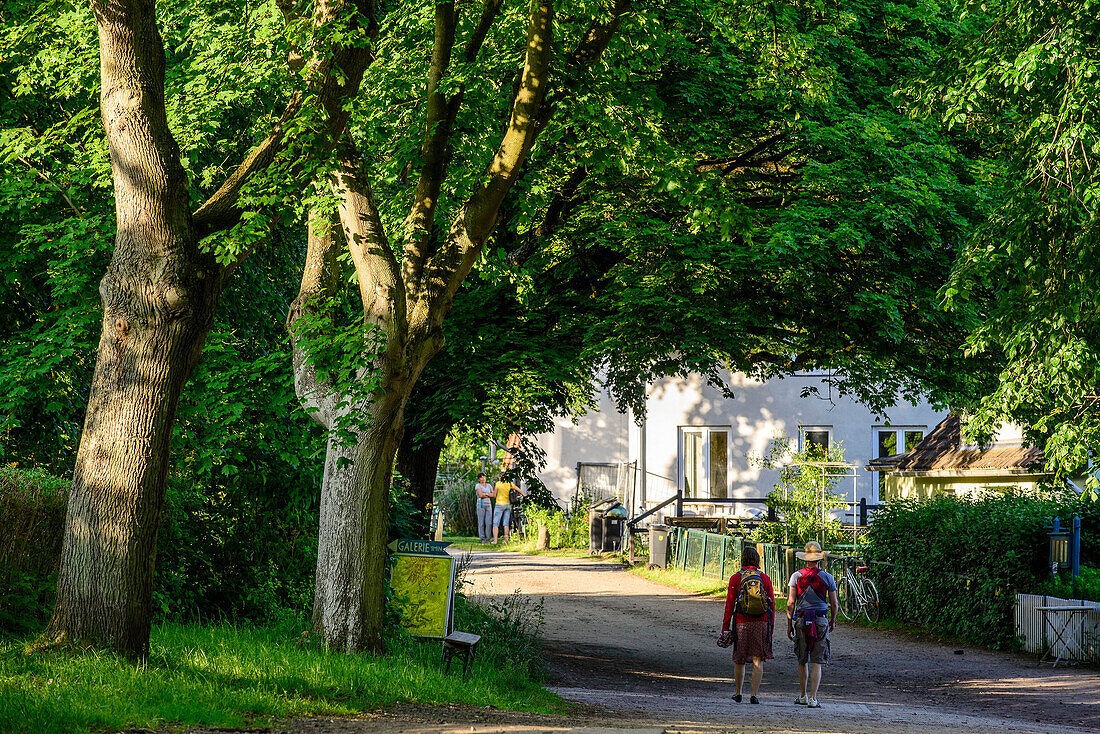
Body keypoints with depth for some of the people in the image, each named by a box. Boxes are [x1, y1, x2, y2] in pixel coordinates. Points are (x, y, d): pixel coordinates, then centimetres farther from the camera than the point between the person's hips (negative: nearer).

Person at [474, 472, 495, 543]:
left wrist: (485, 494, -7)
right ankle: (482, 539, 1)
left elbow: (494, 495, 7)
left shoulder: (489, 486, 16)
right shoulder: (477, 486, -1)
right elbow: (480, 495, -15)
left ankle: (487, 538, 3)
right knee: (481, 522, -4)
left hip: (488, 505, 4)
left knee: (489, 523, -3)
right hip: (481, 505, -4)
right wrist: (489, 495, -4)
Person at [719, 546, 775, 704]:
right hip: (761, 623, 0)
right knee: (758, 661, 2)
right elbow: (772, 604, 4)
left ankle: (738, 693, 21)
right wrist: (771, 626, 11)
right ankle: (754, 695, -5)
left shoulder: (736, 578, 0)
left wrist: (725, 627, 1)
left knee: (739, 660, 13)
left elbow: (729, 604, -2)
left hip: (742, 623, 0)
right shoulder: (765, 578, 3)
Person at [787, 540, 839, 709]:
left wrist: (789, 624, 6)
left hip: (801, 621, 1)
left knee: (802, 661, 15)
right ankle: (812, 698, -7)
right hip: (821, 622, -1)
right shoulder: (827, 577, -1)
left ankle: (804, 695, 22)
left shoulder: (796, 576, -1)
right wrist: (832, 620, 21)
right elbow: (834, 604, 3)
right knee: (817, 663, 0)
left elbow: (790, 603, -3)